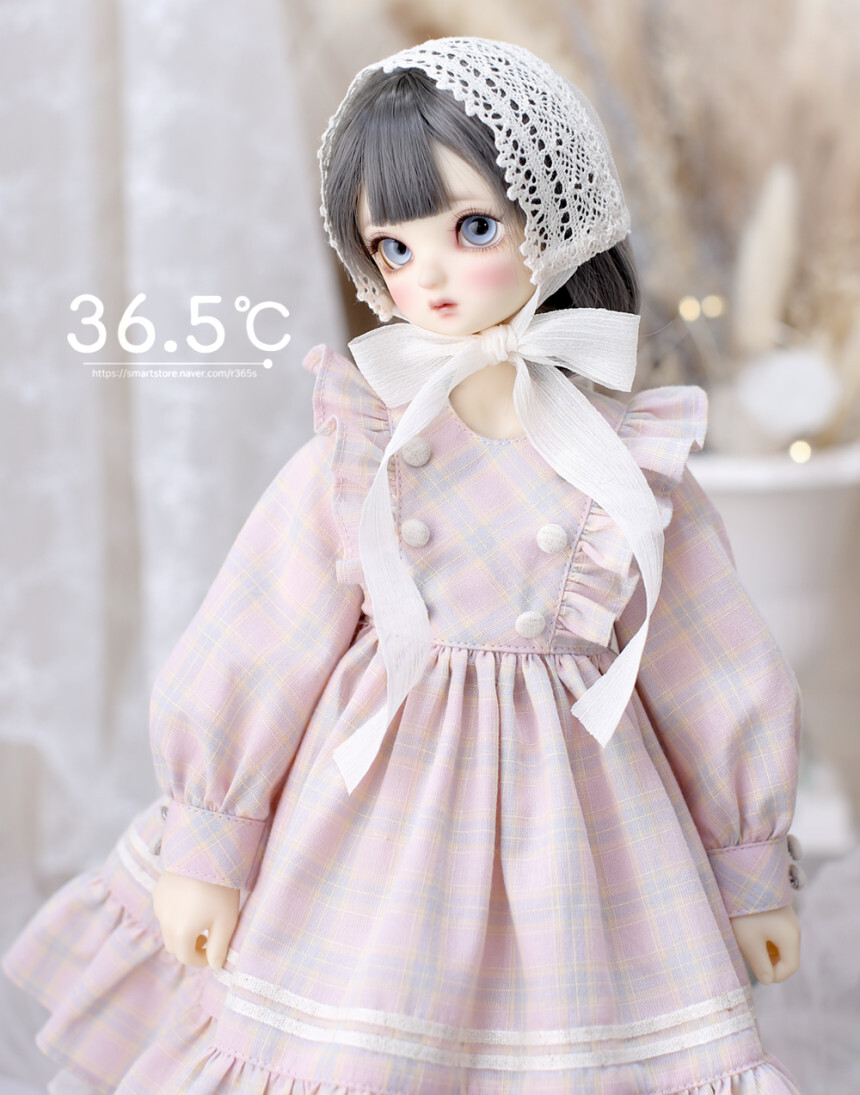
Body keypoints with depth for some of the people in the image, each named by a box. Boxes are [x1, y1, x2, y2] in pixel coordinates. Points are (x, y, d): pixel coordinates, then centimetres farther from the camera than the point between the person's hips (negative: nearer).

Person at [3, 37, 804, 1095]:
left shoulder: (635, 468, -3)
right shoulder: (355, 459, -6)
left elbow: (717, 674, 6)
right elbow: (249, 657, 0)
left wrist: (754, 871, 13)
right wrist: (204, 846, 4)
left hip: (573, 826, 1)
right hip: (380, 827, 0)